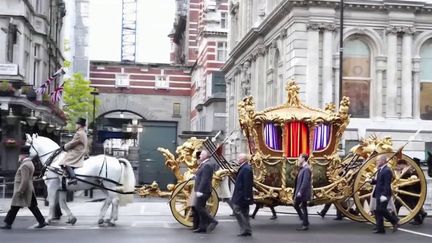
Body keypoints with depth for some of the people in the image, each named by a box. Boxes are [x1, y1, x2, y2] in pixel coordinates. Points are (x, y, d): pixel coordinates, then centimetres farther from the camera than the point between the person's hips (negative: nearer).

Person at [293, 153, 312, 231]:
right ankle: (304, 221, 23)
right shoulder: (302, 168, 13)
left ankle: (305, 225, 8)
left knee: (304, 208, -1)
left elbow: (305, 182, -24)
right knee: (296, 205, 15)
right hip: (300, 192, 10)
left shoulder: (306, 169, -18)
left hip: (303, 192, -10)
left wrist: (300, 192, -24)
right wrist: (297, 192, 18)